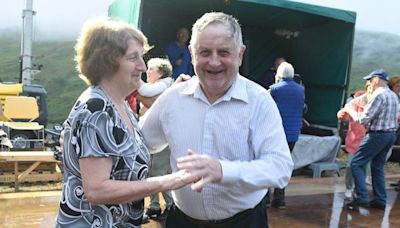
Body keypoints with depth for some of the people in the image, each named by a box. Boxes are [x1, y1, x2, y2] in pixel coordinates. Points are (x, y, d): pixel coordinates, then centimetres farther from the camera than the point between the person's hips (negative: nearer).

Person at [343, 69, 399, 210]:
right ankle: (380, 200, 18)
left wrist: (350, 111, -1)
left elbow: (363, 120, -17)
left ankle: (361, 198, -8)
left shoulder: (378, 95, -15)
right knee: (378, 167, 16)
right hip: (391, 135, 9)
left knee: (356, 164, -4)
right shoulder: (393, 95, 13)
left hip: (377, 135, -9)